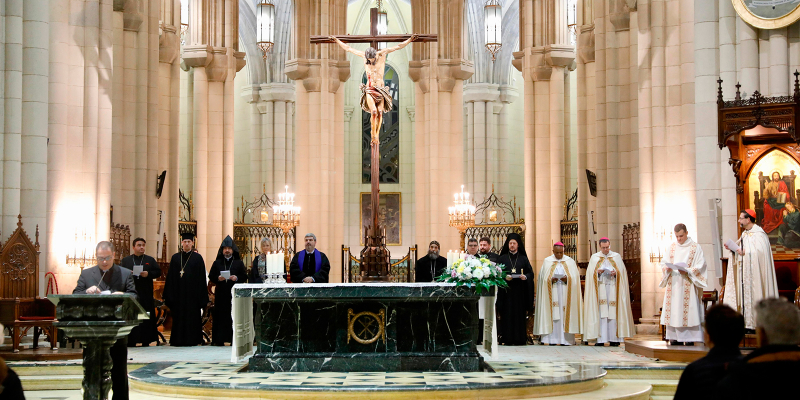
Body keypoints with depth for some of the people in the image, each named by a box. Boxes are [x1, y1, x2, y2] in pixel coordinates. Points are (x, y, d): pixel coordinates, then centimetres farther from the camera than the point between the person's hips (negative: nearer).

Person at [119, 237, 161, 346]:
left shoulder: (150, 260, 12)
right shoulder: (125, 260, 12)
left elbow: (158, 271, 7)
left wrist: (148, 274, -11)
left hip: (146, 294, 0)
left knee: (146, 317, -1)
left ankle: (146, 341, 3)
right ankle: (131, 341, 1)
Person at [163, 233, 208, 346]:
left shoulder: (197, 258, 3)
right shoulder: (175, 258, 9)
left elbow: (201, 277, 1)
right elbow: (170, 277, 8)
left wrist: (201, 297, -5)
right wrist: (169, 296, 1)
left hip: (192, 293, -2)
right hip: (178, 293, 2)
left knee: (192, 317, -1)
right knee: (178, 317, 3)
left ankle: (192, 339, 5)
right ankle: (178, 340, 9)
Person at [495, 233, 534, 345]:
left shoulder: (523, 258, 11)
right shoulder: (503, 258, 10)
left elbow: (530, 273, 7)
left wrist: (525, 277, -13)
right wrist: (505, 277, -15)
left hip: (520, 292, 1)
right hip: (507, 291, 0)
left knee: (520, 314, -3)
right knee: (507, 314, -5)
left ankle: (520, 339, 0)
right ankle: (508, 339, -4)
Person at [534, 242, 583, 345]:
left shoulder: (570, 261, 10)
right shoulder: (547, 261, 9)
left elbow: (575, 276, 4)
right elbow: (543, 277, 3)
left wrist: (567, 278, -15)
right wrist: (551, 279, -15)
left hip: (565, 293, 0)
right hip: (552, 292, 0)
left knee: (564, 314, -4)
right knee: (552, 314, -6)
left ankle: (565, 339, -4)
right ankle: (551, 339, -7)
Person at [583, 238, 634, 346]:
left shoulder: (617, 257, 13)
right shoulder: (594, 257, 13)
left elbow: (622, 271, 7)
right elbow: (590, 272, 5)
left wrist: (616, 273, -13)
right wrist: (597, 272, -15)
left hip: (613, 287, 0)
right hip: (600, 287, 0)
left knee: (613, 312, -5)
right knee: (600, 313, -8)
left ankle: (614, 338, -4)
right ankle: (600, 339, -11)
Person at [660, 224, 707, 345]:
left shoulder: (695, 247, 0)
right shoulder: (672, 247, 14)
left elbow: (700, 265, -6)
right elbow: (664, 262, 15)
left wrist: (687, 271, -20)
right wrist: (666, 269, -8)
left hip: (687, 285, -4)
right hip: (673, 285, 4)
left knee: (688, 311, -8)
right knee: (674, 311, 2)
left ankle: (689, 339, -6)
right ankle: (676, 338, 6)